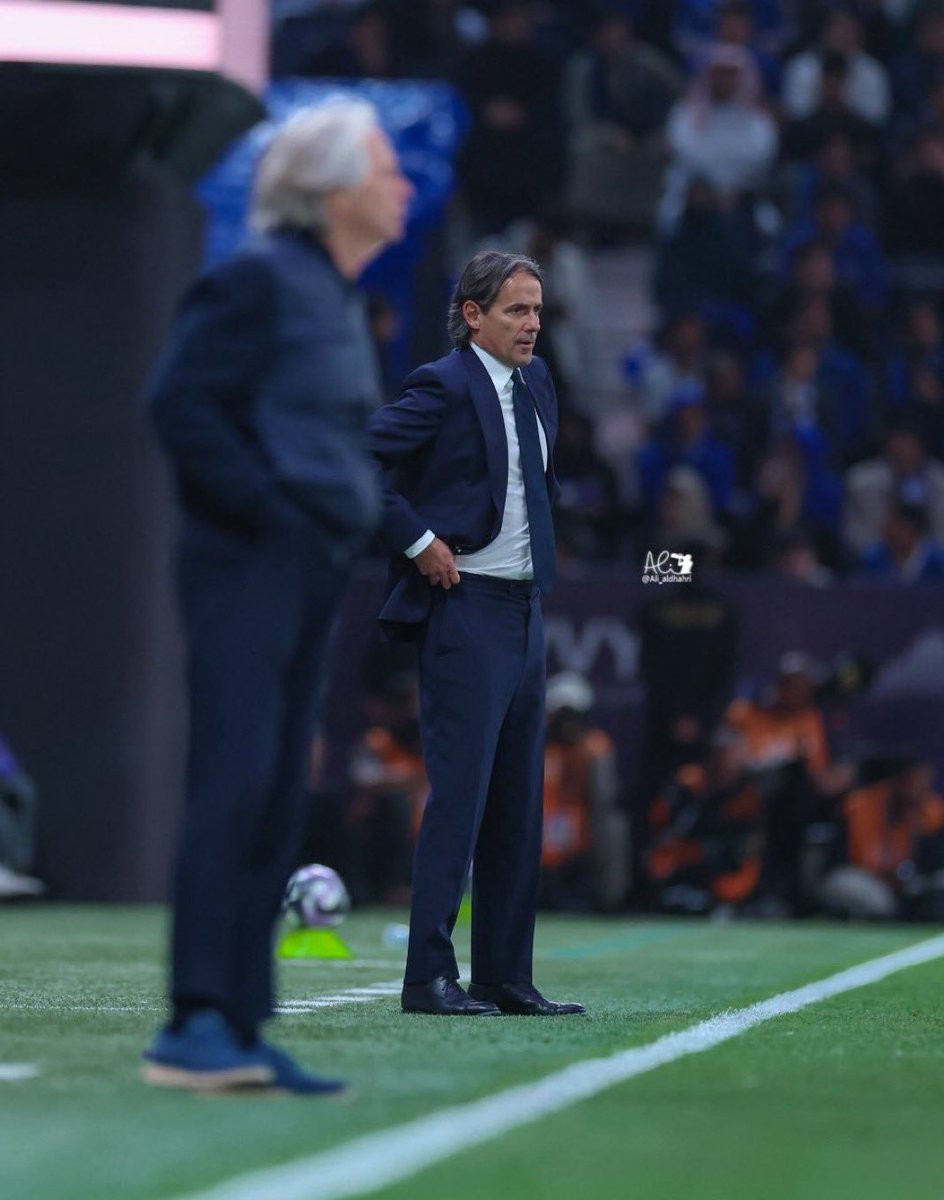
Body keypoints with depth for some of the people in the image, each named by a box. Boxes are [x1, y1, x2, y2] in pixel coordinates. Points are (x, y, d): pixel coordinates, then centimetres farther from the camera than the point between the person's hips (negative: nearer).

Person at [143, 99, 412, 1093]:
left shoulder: (336, 298, 19)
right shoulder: (258, 278, -8)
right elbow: (180, 403, -15)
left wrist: (349, 522, 12)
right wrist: (269, 514, -16)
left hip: (309, 571, 9)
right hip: (250, 566, -9)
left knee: (277, 807, 7)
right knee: (234, 784, -15)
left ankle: (239, 1031, 9)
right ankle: (194, 1024, -17)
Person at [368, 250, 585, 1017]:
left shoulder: (536, 381, 13)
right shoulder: (444, 386, -11)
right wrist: (418, 541, -16)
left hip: (525, 609, 8)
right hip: (465, 609, -8)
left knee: (518, 802, 9)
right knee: (460, 794, -10)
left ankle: (505, 976, 14)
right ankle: (430, 976, -8)